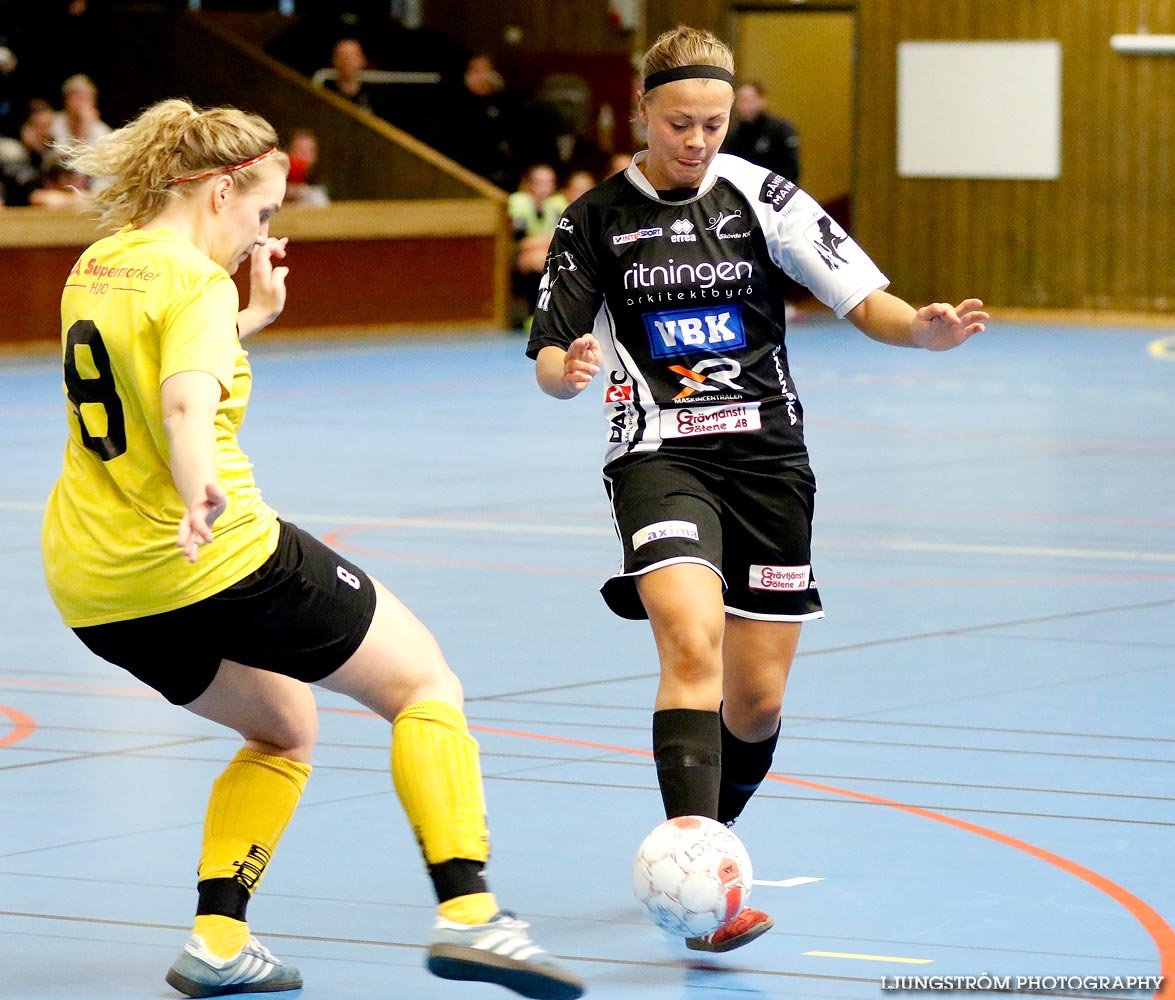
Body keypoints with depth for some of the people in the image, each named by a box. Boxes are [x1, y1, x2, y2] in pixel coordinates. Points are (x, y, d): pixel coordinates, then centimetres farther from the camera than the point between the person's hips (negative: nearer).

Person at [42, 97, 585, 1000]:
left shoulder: (96, 269, 12)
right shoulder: (194, 282, -14)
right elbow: (187, 403, -34)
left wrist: (246, 319, 32)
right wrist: (201, 495, -52)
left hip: (93, 586, 9)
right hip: (209, 560, -9)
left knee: (283, 728, 27)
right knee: (425, 684, 3)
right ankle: (466, 910, -14)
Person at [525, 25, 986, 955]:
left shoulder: (761, 196, 2)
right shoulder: (596, 219, 1)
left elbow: (863, 298, -3)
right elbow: (551, 362, 4)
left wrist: (923, 326, -24)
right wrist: (570, 370, -20)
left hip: (768, 457, 3)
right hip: (660, 458, -2)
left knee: (757, 697, 6)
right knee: (693, 641, -26)